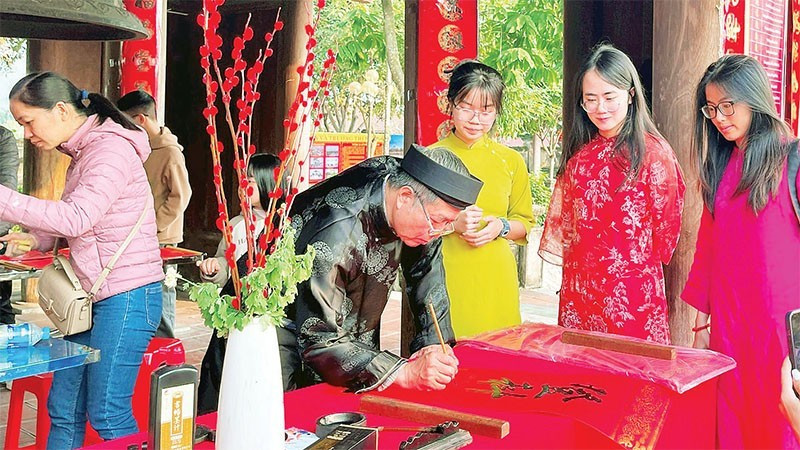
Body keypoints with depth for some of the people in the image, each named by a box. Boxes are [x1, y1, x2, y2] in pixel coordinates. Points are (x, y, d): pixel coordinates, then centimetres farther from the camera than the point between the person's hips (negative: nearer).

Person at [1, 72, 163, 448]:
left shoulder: (112, 147, -15)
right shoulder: (81, 153, 15)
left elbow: (76, 218, -27)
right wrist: (35, 239, 5)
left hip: (126, 296, -9)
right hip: (93, 297, 9)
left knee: (107, 414, -3)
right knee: (64, 410, 12)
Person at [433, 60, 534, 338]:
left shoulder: (511, 161, 9)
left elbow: (525, 224, 15)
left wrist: (501, 227, -6)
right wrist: (453, 223, -14)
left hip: (495, 281, 2)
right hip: (444, 280, -2)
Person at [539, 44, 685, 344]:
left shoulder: (652, 152, -7)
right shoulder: (579, 152, 10)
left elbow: (666, 222, -1)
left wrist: (642, 261, 8)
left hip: (631, 292, -5)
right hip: (579, 288, 5)